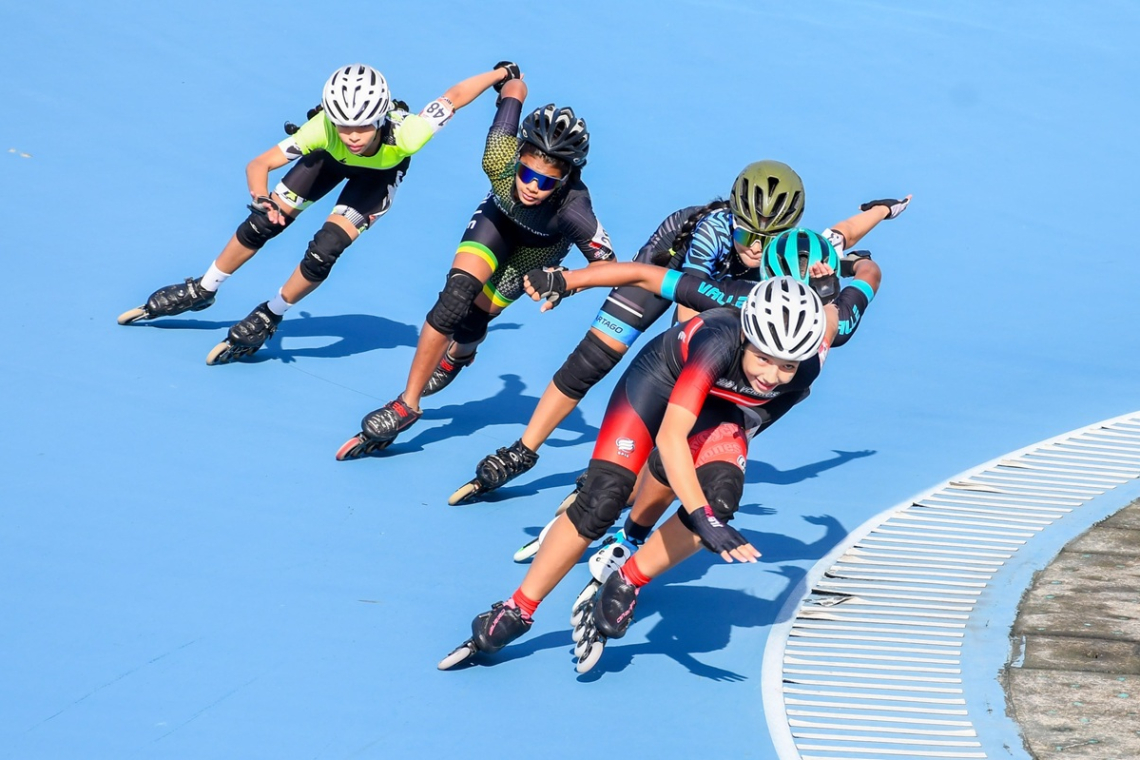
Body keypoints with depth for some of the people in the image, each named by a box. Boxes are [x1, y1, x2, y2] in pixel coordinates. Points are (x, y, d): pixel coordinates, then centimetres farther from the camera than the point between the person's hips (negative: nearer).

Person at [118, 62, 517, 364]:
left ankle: (270, 317, 10)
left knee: (323, 251, -16)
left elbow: (453, 96, -30)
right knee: (264, 221, 0)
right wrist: (260, 197, -58)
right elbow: (260, 163, -37)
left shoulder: (405, 136, -45)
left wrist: (502, 73, -16)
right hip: (332, 158, 1)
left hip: (381, 173, -1)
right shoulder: (325, 129, -42)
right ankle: (202, 291, 24)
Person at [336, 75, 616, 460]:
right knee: (457, 295, -19)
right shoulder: (500, 156, -40)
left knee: (474, 317, -3)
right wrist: (510, 80, -1)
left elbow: (607, 262, -30)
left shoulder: (572, 209, -44)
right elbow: (516, 87, -24)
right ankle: (406, 405, -6)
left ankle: (458, 353, 37)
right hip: (499, 216, 2)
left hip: (539, 247, -1)